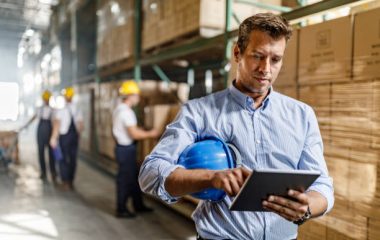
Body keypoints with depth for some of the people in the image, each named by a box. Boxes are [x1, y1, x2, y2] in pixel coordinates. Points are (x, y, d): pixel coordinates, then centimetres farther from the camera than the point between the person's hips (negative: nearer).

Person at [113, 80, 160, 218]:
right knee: (125, 179, 1)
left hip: (124, 147, 10)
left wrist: (144, 131, 14)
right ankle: (121, 210, 12)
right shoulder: (126, 111, -20)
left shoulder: (119, 109, 11)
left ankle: (138, 205, 28)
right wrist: (150, 134, -9)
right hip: (126, 149, -10)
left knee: (134, 177, 17)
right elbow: (134, 134, -22)